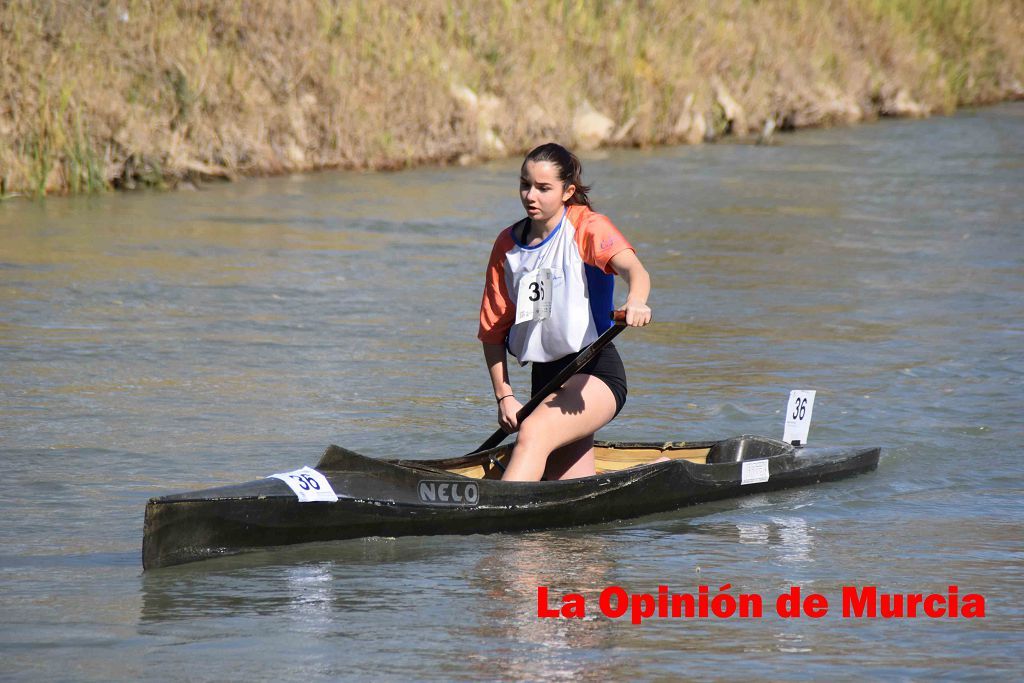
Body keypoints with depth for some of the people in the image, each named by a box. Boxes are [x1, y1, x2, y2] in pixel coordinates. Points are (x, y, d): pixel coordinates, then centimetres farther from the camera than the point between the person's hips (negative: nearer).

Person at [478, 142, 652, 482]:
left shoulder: (587, 226, -7)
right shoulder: (508, 244, 8)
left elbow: (633, 268, -28)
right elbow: (493, 332, 10)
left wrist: (635, 301, -51)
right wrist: (504, 397, -1)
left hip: (596, 372, -6)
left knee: (534, 432, -32)